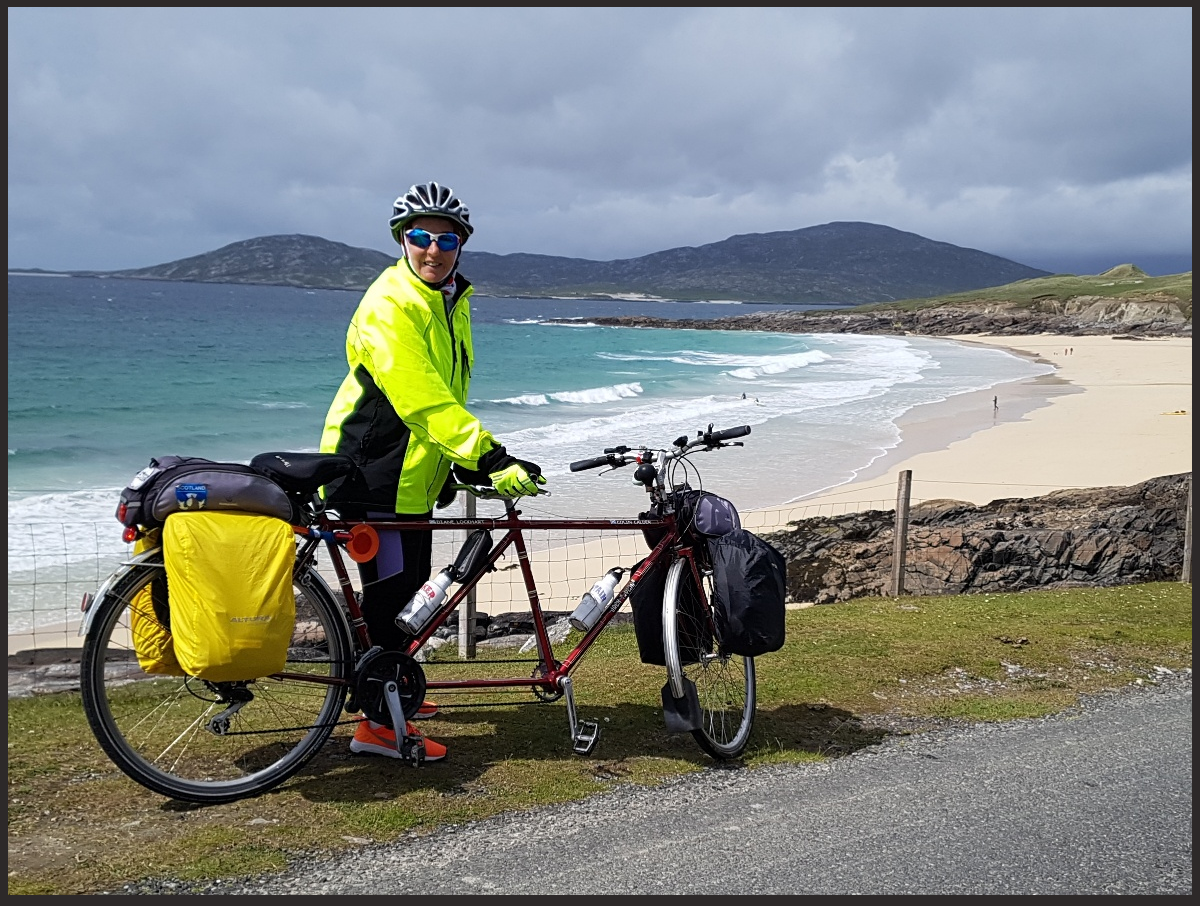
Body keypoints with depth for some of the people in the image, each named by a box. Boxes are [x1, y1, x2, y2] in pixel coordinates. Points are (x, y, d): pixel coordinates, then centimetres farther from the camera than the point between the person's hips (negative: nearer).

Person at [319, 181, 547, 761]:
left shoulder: (453, 300, 9)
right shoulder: (389, 305, -20)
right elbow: (422, 401, -30)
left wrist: (458, 463, 19)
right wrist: (491, 460, -36)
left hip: (413, 472, 9)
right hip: (371, 472, -9)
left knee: (410, 586, 18)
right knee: (392, 593, -5)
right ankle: (377, 724, 6)